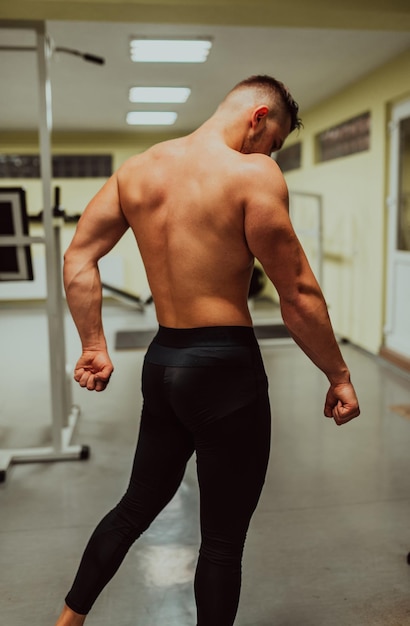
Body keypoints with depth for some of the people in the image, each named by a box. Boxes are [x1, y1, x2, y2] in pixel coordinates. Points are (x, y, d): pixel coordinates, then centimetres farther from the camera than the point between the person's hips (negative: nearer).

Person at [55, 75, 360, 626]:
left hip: (162, 362, 7)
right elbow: (297, 295, -14)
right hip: (226, 369, -7)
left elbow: (78, 260, 5)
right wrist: (339, 376, -3)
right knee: (223, 539, 11)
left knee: (137, 505, 26)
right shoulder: (254, 175, -13)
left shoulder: (137, 169, 6)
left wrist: (95, 346, 10)